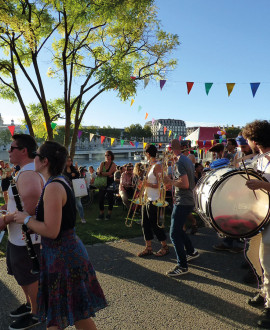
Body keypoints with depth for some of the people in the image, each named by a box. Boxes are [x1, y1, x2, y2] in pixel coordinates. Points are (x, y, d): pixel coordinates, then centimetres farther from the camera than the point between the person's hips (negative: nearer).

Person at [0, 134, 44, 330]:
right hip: (18, 235, 10)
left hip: (26, 238, -10)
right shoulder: (25, 172, 9)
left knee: (30, 277, 9)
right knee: (21, 274, 25)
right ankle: (30, 303, 46)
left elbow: (29, 208, -32)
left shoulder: (28, 175, -25)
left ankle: (35, 314, 30)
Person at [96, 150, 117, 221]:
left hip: (110, 183, -4)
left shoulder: (113, 164, -4)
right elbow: (99, 172, -5)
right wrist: (107, 174, -20)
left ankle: (109, 214, 17)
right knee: (100, 198, 1)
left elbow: (109, 173, -17)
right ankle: (101, 214, 14)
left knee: (110, 199, 3)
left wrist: (101, 173, -11)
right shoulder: (102, 163, 9)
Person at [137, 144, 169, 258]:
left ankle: (165, 247, 17)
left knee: (155, 224, 0)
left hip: (154, 200, -9)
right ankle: (148, 247, 21)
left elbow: (160, 185, -20)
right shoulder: (150, 166, 14)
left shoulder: (157, 166, -14)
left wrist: (148, 184, -20)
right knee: (145, 224, 11)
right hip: (147, 199, 9)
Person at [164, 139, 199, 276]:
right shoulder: (187, 160, 13)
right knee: (178, 229, 23)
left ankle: (182, 266, 2)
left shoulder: (179, 162, -18)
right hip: (188, 200, 10)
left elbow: (185, 184, -26)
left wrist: (170, 181, -14)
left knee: (174, 233, -5)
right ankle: (191, 251, 37)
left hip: (182, 203, -10)